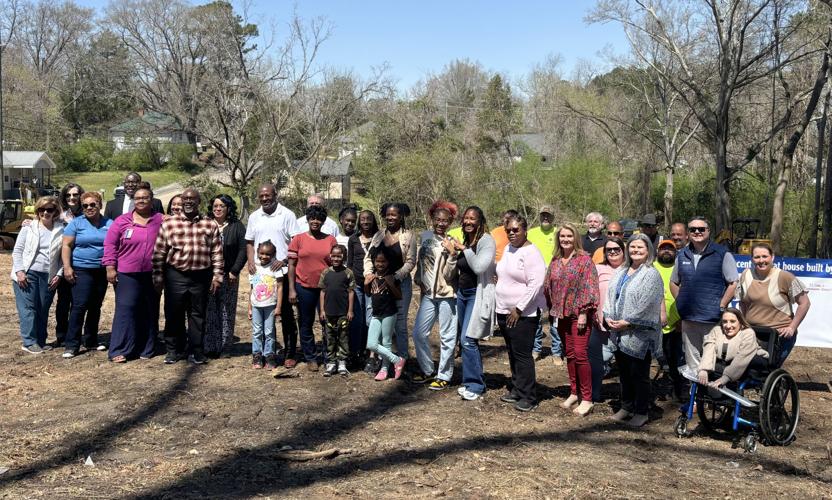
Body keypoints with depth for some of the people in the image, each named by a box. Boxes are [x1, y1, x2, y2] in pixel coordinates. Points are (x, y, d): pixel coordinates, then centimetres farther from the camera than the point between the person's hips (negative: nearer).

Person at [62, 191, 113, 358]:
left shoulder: (109, 224, 8)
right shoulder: (76, 223, 0)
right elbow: (66, 246, -3)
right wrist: (67, 267, -12)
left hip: (102, 271, 4)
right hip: (81, 270, -4)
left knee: (95, 307, 11)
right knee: (80, 306, -10)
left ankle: (91, 341, 22)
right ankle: (71, 345, -5)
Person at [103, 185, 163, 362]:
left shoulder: (161, 221, 3)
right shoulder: (122, 221, 1)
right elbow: (110, 244, 1)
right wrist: (110, 267, -4)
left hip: (152, 275, 2)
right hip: (126, 275, -1)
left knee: (150, 312, 9)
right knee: (125, 310, -3)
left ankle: (147, 349, 19)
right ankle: (119, 350, 2)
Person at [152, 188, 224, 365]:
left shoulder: (210, 225, 3)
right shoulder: (169, 224, 1)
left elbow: (217, 253, 3)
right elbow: (159, 253, 2)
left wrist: (217, 276, -2)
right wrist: (158, 277, 0)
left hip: (201, 276, 0)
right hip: (175, 276, 0)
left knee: (198, 315, 9)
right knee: (173, 314, 7)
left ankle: (196, 351, 18)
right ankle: (173, 350, 21)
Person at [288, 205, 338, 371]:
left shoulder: (331, 240, 4)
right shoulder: (298, 239, 2)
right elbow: (292, 265, 2)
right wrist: (292, 289, -4)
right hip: (304, 287, 0)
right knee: (306, 324, 9)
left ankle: (328, 358, 15)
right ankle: (310, 358, 21)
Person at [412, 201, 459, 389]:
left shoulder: (451, 244, -7)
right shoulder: (425, 238, 6)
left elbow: (448, 274, -12)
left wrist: (452, 254, -23)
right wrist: (419, 281, 6)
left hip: (447, 295, -5)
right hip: (428, 294, 5)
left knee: (446, 337, 2)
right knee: (418, 333, 6)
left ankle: (444, 376, 13)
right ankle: (427, 370, 24)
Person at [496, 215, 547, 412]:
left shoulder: (531, 252, -14)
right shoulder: (508, 249, 13)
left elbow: (535, 284, -20)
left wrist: (519, 309, -18)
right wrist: (501, 310, 17)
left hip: (523, 314, -8)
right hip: (505, 311, 8)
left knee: (522, 355, -6)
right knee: (512, 353, 15)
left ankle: (528, 397, 3)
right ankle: (516, 390, 26)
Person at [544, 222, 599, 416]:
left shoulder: (584, 259, -7)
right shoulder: (555, 261, 10)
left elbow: (590, 287, -12)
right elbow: (548, 287, 14)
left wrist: (584, 312, -16)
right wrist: (552, 311, 9)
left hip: (579, 314, -6)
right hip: (562, 314, 6)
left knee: (580, 354, -8)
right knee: (569, 354, 12)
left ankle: (586, 399, 1)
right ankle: (574, 393, 23)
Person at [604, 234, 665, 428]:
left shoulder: (651, 274, -10)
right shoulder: (620, 272, 13)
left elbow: (646, 305, -17)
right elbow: (610, 295, 12)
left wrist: (626, 322, -16)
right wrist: (608, 317, -3)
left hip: (639, 335, -7)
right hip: (619, 333, 7)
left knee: (639, 374, 2)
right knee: (624, 372, 16)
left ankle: (641, 412, 15)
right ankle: (626, 407, 30)